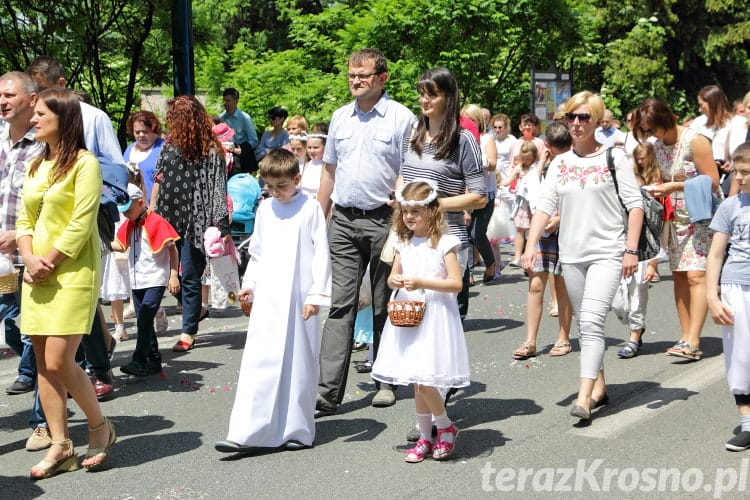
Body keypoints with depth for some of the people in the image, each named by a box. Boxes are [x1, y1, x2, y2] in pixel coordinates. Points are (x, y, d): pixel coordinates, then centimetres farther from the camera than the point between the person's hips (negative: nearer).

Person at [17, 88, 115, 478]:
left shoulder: (84, 163, -7)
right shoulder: (35, 166, 15)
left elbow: (81, 224, -13)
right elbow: (25, 220, 13)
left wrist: (50, 262, -13)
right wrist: (30, 259, -4)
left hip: (73, 272, -7)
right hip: (37, 275, 7)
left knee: (59, 361, -11)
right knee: (44, 363, 5)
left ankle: (100, 427, 10)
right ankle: (60, 446, 12)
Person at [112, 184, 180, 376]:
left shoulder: (156, 222, -10)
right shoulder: (128, 225, 11)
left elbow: (172, 249, -10)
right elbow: (121, 245, 19)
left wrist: (173, 275, -14)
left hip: (155, 280, -8)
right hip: (137, 281, 8)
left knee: (144, 320, -13)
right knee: (144, 322, 10)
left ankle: (139, 361, -13)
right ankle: (154, 361, 18)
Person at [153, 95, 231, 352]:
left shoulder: (211, 150, -7)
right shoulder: (171, 144, 10)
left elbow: (217, 189, -9)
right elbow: (158, 181, 15)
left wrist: (219, 225, -15)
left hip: (195, 221, -6)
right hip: (169, 219, 6)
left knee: (190, 276, -1)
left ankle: (188, 333, 7)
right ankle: (195, 309, 25)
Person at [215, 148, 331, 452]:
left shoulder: (311, 208, -2)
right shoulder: (265, 209, 11)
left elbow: (321, 254, -3)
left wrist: (316, 294, -8)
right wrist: (249, 284, 11)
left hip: (298, 298, -3)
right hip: (267, 298, 3)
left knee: (299, 363, 4)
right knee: (258, 361, -2)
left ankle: (297, 430, 14)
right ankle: (243, 433, -5)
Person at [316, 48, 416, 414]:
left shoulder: (401, 118, -4)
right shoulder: (340, 117, 11)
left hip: (383, 220, -4)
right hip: (343, 221, 4)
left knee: (385, 306, 8)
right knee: (341, 304, -3)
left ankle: (386, 381, 21)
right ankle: (328, 391, -6)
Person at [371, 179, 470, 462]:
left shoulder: (443, 244, -8)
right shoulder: (404, 244, 10)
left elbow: (456, 283, -13)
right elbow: (394, 275, 21)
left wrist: (422, 283, -21)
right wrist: (394, 281, -3)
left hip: (434, 318, -6)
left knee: (425, 379, -10)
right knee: (416, 382, 10)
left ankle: (446, 427, 14)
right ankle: (425, 437, 20)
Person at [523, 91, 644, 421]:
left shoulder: (613, 158, -2)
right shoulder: (560, 163, 9)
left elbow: (635, 205, -4)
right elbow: (545, 206, 3)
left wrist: (631, 249, -11)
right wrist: (530, 245, -9)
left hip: (607, 252, -5)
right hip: (571, 254, 5)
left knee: (591, 322, -17)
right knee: (585, 326, 13)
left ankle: (584, 397, -19)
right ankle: (599, 385, 27)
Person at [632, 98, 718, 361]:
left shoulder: (694, 141, -15)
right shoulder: (658, 145, 6)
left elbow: (712, 181, -17)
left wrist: (675, 186, -20)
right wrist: (659, 187, -2)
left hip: (702, 216, -7)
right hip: (676, 218, 7)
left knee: (696, 275, -14)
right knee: (679, 275, 4)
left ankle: (693, 342, -18)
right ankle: (685, 337, 9)